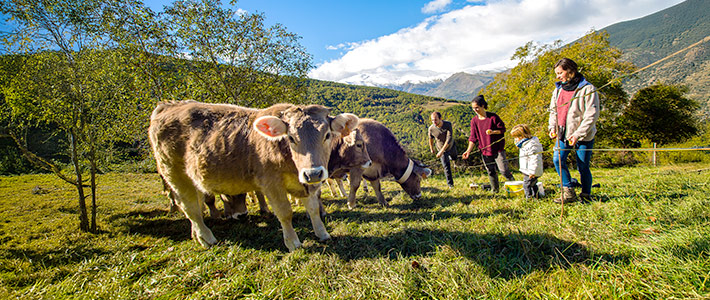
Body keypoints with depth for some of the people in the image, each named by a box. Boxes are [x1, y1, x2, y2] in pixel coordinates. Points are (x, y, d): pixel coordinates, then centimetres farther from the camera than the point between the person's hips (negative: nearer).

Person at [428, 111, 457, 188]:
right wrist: (431, 149, 9)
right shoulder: (431, 128, -27)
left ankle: (449, 156, 66)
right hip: (441, 149, -1)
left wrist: (441, 151, -40)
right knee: (446, 167, -1)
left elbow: (449, 139, -35)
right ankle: (450, 184, 13)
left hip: (451, 146, 1)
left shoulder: (448, 124, -30)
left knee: (454, 157, 30)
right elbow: (431, 138, -5)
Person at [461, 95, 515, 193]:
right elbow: (473, 137, 0)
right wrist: (469, 150, -11)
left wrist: (493, 132, -24)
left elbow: (503, 129, -3)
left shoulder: (493, 117, -11)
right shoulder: (474, 120, -1)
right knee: (491, 172, 12)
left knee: (503, 170, -6)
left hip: (498, 149, -3)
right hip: (485, 150, 4)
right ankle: (494, 190, 27)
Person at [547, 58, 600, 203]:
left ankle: (586, 195, 20)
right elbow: (553, 111, 17)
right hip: (563, 134, 5)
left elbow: (592, 115, -13)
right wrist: (552, 127, -1)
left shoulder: (587, 89, -9)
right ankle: (568, 192, 1)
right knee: (557, 159, -10)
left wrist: (578, 134, -20)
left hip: (583, 136, -5)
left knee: (582, 167, 2)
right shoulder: (558, 89, 10)